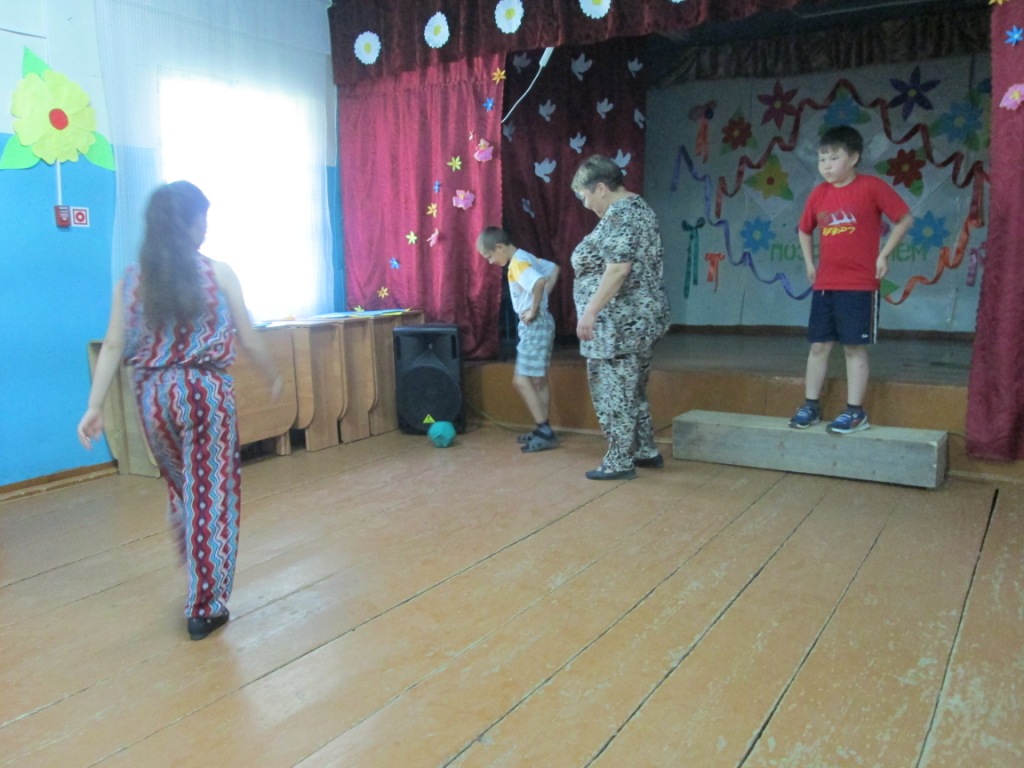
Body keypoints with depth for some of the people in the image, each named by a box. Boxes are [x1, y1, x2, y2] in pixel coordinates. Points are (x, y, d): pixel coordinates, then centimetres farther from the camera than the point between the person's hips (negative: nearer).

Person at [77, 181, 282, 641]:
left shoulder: (131, 279, 4)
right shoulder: (218, 273, -5)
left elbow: (113, 346, -2)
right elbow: (248, 340, -2)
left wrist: (94, 406, -2)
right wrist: (273, 377, 13)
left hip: (153, 393, 4)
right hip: (205, 390, -4)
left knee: (180, 489, 23)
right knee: (210, 495, 5)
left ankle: (200, 584, 39)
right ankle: (205, 607, 10)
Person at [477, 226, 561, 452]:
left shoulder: (517, 263, -18)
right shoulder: (526, 258, 11)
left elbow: (539, 282, -35)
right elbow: (553, 269, 22)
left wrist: (533, 311, -23)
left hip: (534, 326, -10)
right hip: (541, 324, 10)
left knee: (521, 379, -9)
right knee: (538, 379, 13)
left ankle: (544, 431, -8)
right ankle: (544, 430, 19)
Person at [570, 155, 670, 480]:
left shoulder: (618, 215, -16)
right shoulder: (637, 206, 16)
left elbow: (617, 269, -27)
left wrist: (590, 311, -24)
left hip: (620, 323, -11)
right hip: (639, 318, 11)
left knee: (613, 391, -1)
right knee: (631, 389, 19)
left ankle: (620, 462, 7)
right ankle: (646, 450, 27)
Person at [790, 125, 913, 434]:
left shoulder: (872, 187, -6)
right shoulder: (819, 193, 7)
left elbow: (905, 218, -2)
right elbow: (804, 230, 22)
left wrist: (883, 255, -6)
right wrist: (809, 263, 12)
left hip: (860, 285, -5)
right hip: (824, 284, 5)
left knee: (855, 348, -1)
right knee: (819, 345, 7)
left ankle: (855, 411, 6)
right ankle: (811, 406, 15)